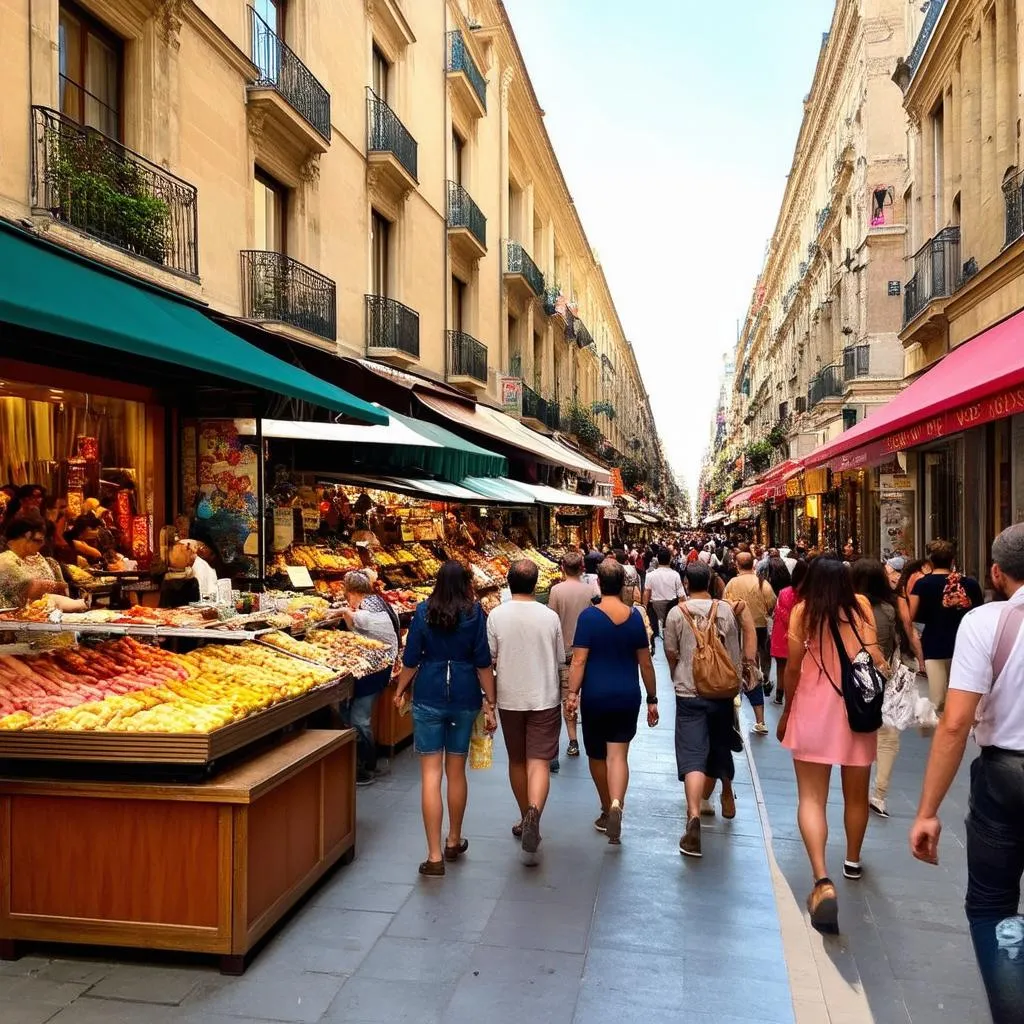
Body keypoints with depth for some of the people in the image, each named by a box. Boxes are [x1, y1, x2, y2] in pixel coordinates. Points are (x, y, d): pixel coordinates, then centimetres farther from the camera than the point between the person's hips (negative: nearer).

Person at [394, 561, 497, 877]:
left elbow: (411, 658, -1)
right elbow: (483, 662, -4)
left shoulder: (423, 611, -1)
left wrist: (399, 691, 15)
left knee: (431, 774, 2)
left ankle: (434, 856, 0)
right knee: (457, 771, 15)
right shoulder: (474, 613, -2)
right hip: (465, 698, 1)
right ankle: (454, 842, 32)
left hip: (429, 697, -1)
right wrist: (490, 704, 1)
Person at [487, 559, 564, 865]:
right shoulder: (550, 616, -5)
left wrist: (491, 694, 15)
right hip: (545, 698, -1)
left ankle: (526, 818, 30)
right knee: (539, 762, -3)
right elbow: (561, 662, 4)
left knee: (517, 761, 17)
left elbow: (489, 660, -3)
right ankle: (534, 813, -26)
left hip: (510, 699, 1)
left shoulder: (496, 615, -8)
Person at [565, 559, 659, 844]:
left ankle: (607, 811, 29)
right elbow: (646, 663, 6)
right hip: (627, 697, 2)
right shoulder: (634, 616, 1)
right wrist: (652, 699, 14)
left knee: (597, 756, 15)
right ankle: (616, 805, -21)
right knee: (618, 755, 2)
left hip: (595, 695, -2)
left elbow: (579, 660, -15)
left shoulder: (589, 615, -9)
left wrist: (572, 694, -14)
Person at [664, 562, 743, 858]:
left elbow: (671, 653, 3)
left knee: (692, 756, -7)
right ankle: (726, 795, 47)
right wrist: (735, 682, 16)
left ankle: (694, 817, -24)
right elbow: (735, 653, 1)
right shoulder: (725, 610, -3)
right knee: (720, 746, 24)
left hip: (689, 693, -2)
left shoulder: (676, 613, -7)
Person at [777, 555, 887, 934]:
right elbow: (874, 657, -9)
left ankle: (823, 881, -18)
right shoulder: (860, 605, -2)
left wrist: (787, 710, 9)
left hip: (813, 711, -3)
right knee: (856, 794, 22)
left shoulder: (803, 610, -7)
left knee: (811, 797, -1)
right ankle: (852, 860, 42)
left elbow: (793, 667, -4)